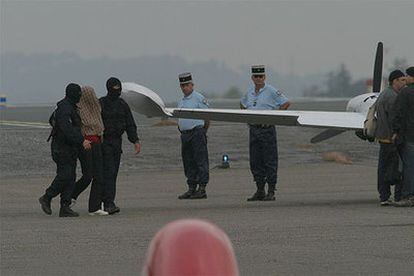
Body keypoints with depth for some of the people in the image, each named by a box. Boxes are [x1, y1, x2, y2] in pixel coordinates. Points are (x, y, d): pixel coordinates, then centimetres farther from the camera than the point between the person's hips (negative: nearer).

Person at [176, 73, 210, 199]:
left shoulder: (199, 98, -5)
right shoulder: (181, 101, 18)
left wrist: (203, 132, -5)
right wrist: (181, 131, 14)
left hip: (197, 133, -8)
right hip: (185, 134, 8)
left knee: (200, 162, -7)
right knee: (188, 163, 9)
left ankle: (202, 189, -8)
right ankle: (191, 189, 14)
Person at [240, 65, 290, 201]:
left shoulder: (271, 91, -6)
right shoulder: (250, 92, 12)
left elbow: (286, 103, -6)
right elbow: (243, 104, 30)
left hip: (267, 129, -6)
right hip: (253, 129, 6)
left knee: (270, 162, -4)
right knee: (255, 162, 8)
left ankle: (271, 191, -3)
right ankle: (260, 191, 14)